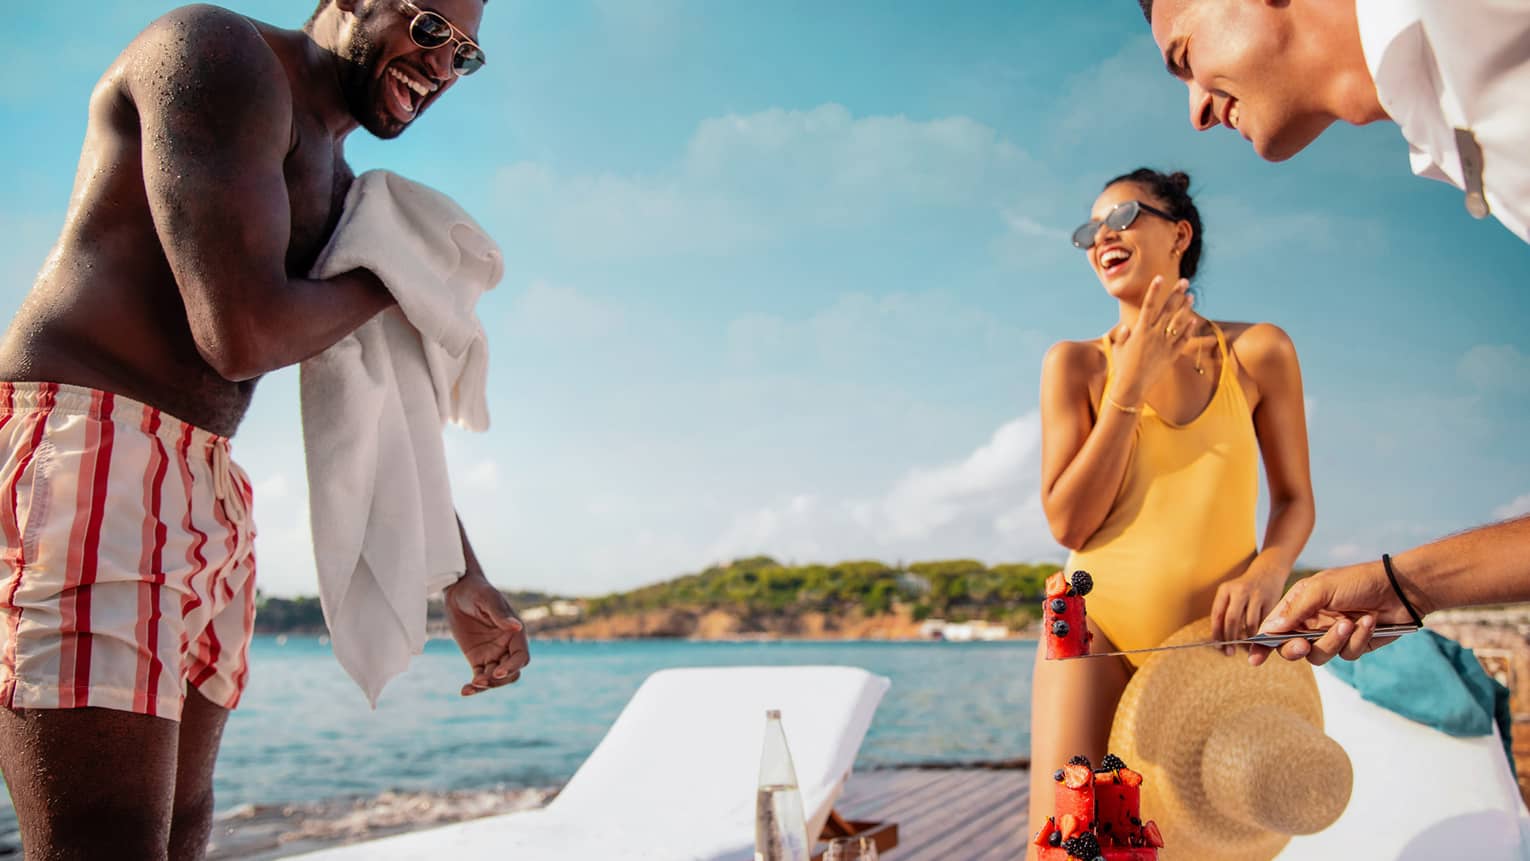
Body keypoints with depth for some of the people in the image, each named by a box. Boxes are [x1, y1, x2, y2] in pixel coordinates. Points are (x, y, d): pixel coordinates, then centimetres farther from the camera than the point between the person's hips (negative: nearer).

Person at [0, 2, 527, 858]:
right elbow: (241, 332, -18)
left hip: (209, 501, 10)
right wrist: (389, 282, 1)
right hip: (83, 452, -10)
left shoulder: (345, 198, 22)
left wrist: (464, 580, 24)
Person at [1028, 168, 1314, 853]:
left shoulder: (1257, 352, 4)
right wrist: (1131, 383, -10)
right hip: (1098, 623, -1)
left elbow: (1294, 497, 10)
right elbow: (1068, 522, -5)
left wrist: (1267, 569, -13)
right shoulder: (1077, 363, 3)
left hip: (1216, 635, 1)